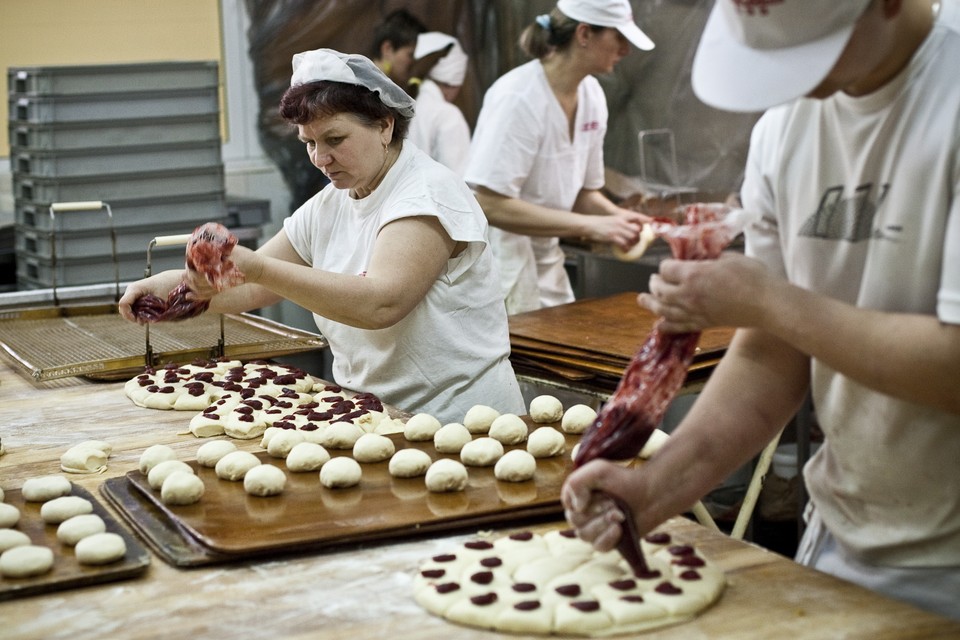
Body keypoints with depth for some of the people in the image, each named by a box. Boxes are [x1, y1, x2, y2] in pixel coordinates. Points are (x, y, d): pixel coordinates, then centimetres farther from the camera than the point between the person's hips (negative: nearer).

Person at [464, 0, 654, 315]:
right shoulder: (518, 97, -21)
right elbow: (489, 204, -25)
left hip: (544, 261, 7)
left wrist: (617, 216, -10)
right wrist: (589, 225, -26)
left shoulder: (592, 94, 1)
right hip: (496, 263, -7)